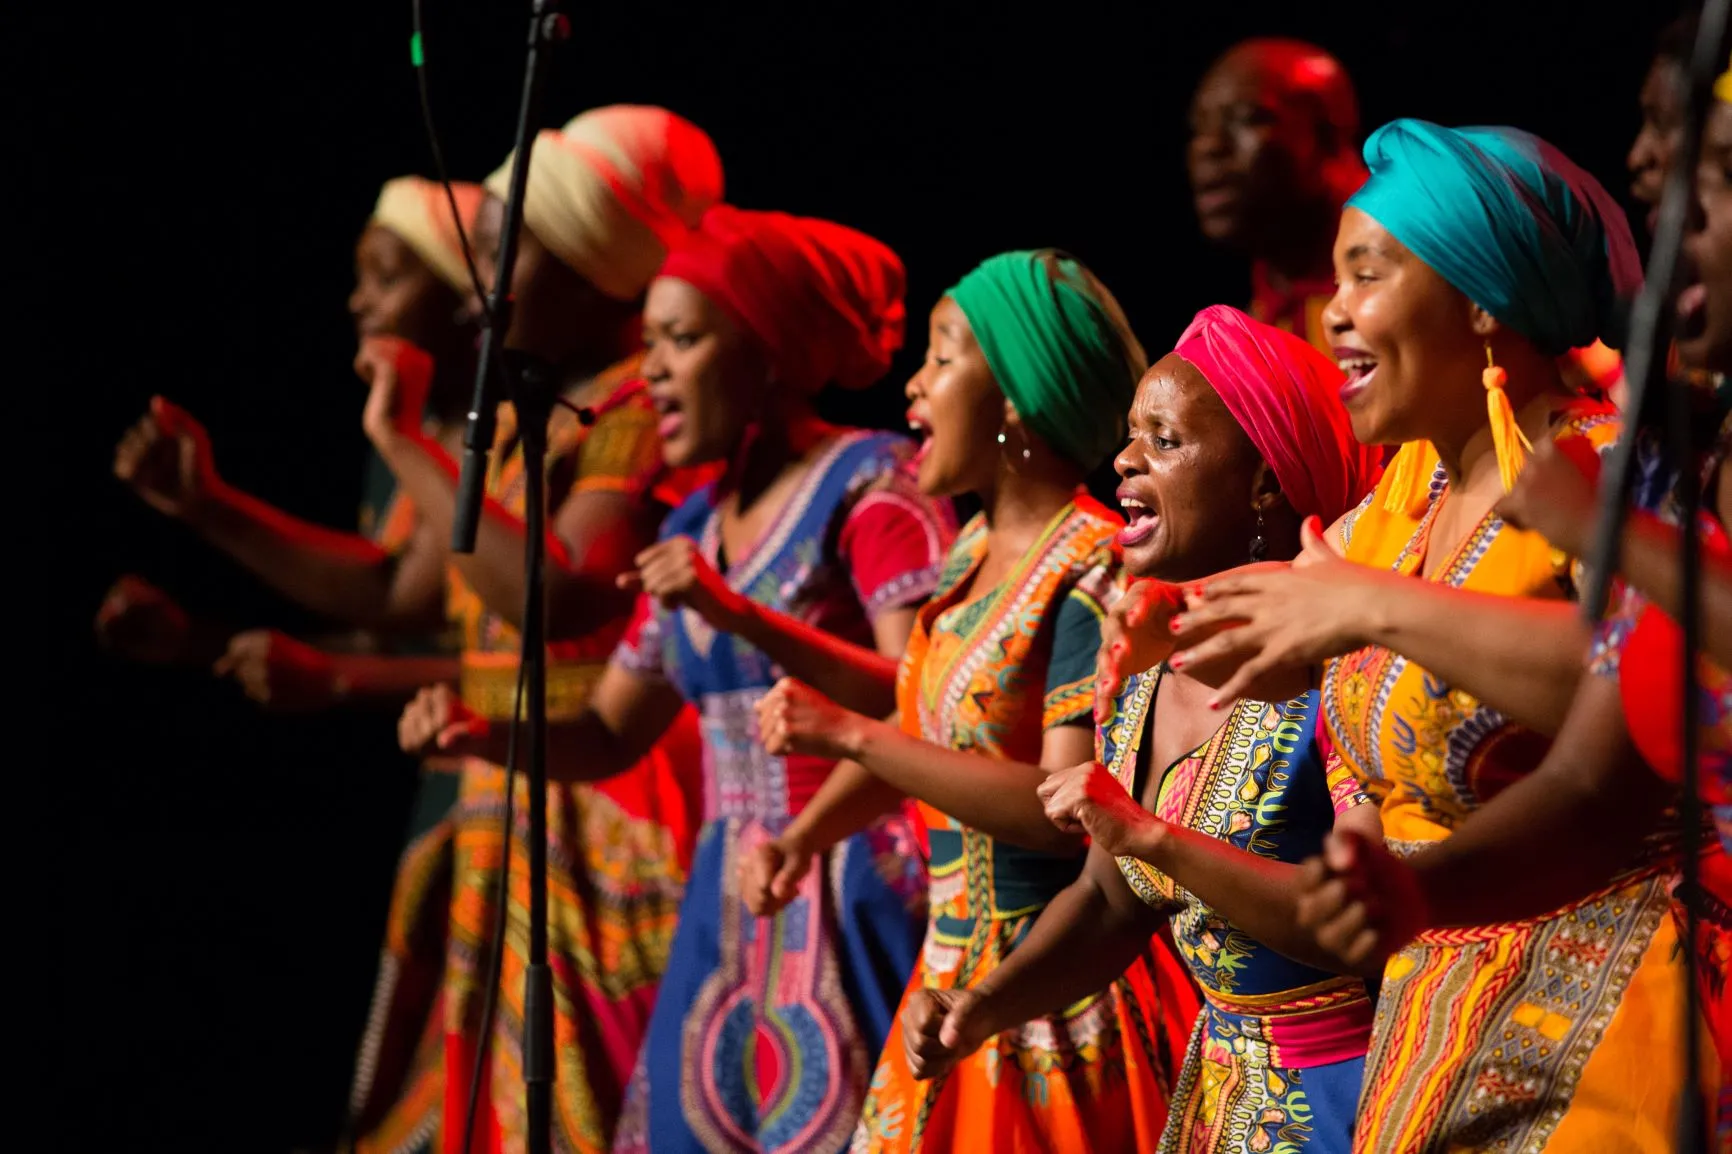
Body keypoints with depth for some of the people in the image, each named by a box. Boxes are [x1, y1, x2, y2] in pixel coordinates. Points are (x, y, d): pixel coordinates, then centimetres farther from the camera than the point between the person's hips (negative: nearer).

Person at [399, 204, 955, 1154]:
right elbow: (607, 736, 18)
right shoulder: (694, 528, 14)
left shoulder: (868, 486, -7)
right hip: (727, 905, 7)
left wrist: (740, 615, -26)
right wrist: (477, 732, -1)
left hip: (852, 902, -7)